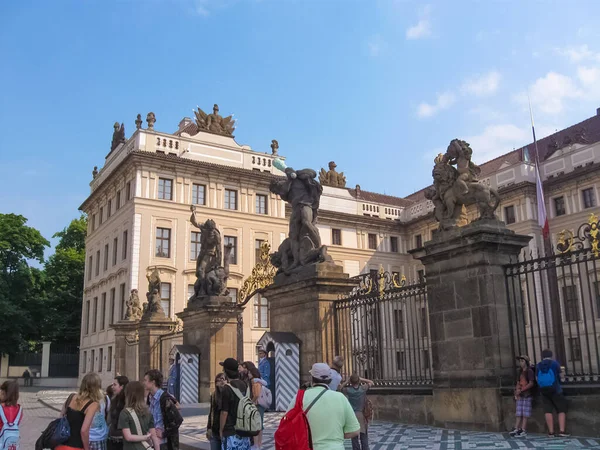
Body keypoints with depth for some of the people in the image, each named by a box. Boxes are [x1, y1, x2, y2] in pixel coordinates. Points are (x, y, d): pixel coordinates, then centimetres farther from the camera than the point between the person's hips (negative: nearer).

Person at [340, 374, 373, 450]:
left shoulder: (347, 390, -5)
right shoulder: (363, 388, -3)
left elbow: (340, 387, 16)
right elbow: (371, 382, 15)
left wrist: (347, 382, 5)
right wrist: (361, 379, 8)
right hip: (362, 416, 0)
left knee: (355, 439, 5)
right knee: (364, 438, 6)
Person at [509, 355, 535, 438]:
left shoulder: (529, 371, -5)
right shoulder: (520, 372, 18)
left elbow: (531, 383, -12)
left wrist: (521, 390, -15)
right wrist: (517, 391, 2)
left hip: (527, 395, -7)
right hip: (520, 395, 7)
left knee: (525, 413, -5)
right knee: (519, 413, 5)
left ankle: (523, 431, -5)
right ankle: (516, 429, 4)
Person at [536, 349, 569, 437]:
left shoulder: (538, 366, 5)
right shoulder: (554, 363, -2)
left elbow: (537, 378, 8)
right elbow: (559, 376, 7)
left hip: (543, 390, 3)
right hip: (555, 390, -3)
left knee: (548, 411, 4)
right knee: (561, 410, 1)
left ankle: (551, 432, 1)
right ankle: (562, 431, -10)